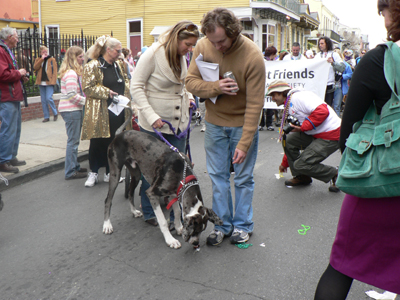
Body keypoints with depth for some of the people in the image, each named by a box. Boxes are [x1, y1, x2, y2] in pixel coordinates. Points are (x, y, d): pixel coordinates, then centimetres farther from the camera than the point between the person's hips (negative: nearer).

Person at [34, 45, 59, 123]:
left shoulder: (52, 59, 3)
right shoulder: (38, 60, 13)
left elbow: (54, 71, -1)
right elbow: (35, 67, -5)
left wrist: (53, 81, -10)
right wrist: (42, 59, -9)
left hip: (49, 82, -4)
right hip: (41, 83, 4)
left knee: (49, 98, -16)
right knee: (43, 100, 5)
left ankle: (55, 113, 4)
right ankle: (46, 117, 12)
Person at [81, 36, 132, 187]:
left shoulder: (118, 65, 15)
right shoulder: (92, 66, -7)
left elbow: (126, 80, 27)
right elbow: (88, 88, -12)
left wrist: (125, 93, 7)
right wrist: (106, 92, -17)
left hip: (118, 111, 6)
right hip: (100, 113, -6)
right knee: (98, 142, 2)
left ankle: (110, 172, 21)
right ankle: (93, 172, 16)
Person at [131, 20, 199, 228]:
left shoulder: (182, 58, 9)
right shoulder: (153, 54, -12)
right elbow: (136, 87, -12)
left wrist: (189, 97, 6)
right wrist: (151, 116, -20)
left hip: (179, 123, 6)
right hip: (154, 125, -6)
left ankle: (169, 214, 18)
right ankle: (149, 213, 26)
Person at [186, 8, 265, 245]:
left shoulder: (253, 56, -22)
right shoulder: (203, 46, -10)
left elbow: (255, 104, -21)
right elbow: (191, 81, -5)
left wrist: (244, 143, -24)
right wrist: (215, 87, -26)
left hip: (242, 124, -3)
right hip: (215, 121, 4)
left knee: (243, 177, 6)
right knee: (218, 175, 7)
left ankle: (243, 225, 23)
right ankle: (223, 224, 22)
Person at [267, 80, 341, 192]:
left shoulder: (298, 97, -12)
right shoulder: (289, 107, 19)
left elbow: (322, 111, -26)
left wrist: (302, 127, -20)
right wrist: (284, 163, 30)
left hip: (331, 137, -9)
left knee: (301, 165, -13)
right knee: (287, 139, -2)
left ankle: (335, 174, 9)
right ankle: (301, 177, 12)